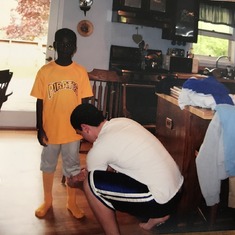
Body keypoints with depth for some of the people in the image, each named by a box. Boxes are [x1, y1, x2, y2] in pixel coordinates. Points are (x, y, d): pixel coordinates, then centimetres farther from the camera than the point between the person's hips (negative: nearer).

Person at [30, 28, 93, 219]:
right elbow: (40, 103, -3)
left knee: (73, 168, 13)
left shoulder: (81, 72, -5)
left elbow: (84, 102, 1)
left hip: (73, 130, 0)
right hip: (50, 130, 0)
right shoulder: (45, 71, -7)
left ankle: (72, 202, 33)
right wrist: (40, 129, -5)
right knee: (48, 166, 17)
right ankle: (47, 201, 37)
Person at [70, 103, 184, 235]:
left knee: (90, 184, -9)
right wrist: (89, 171, 33)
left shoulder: (98, 149, -13)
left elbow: (92, 183, 8)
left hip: (162, 200, -9)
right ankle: (155, 215, 23)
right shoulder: (122, 121, 8)